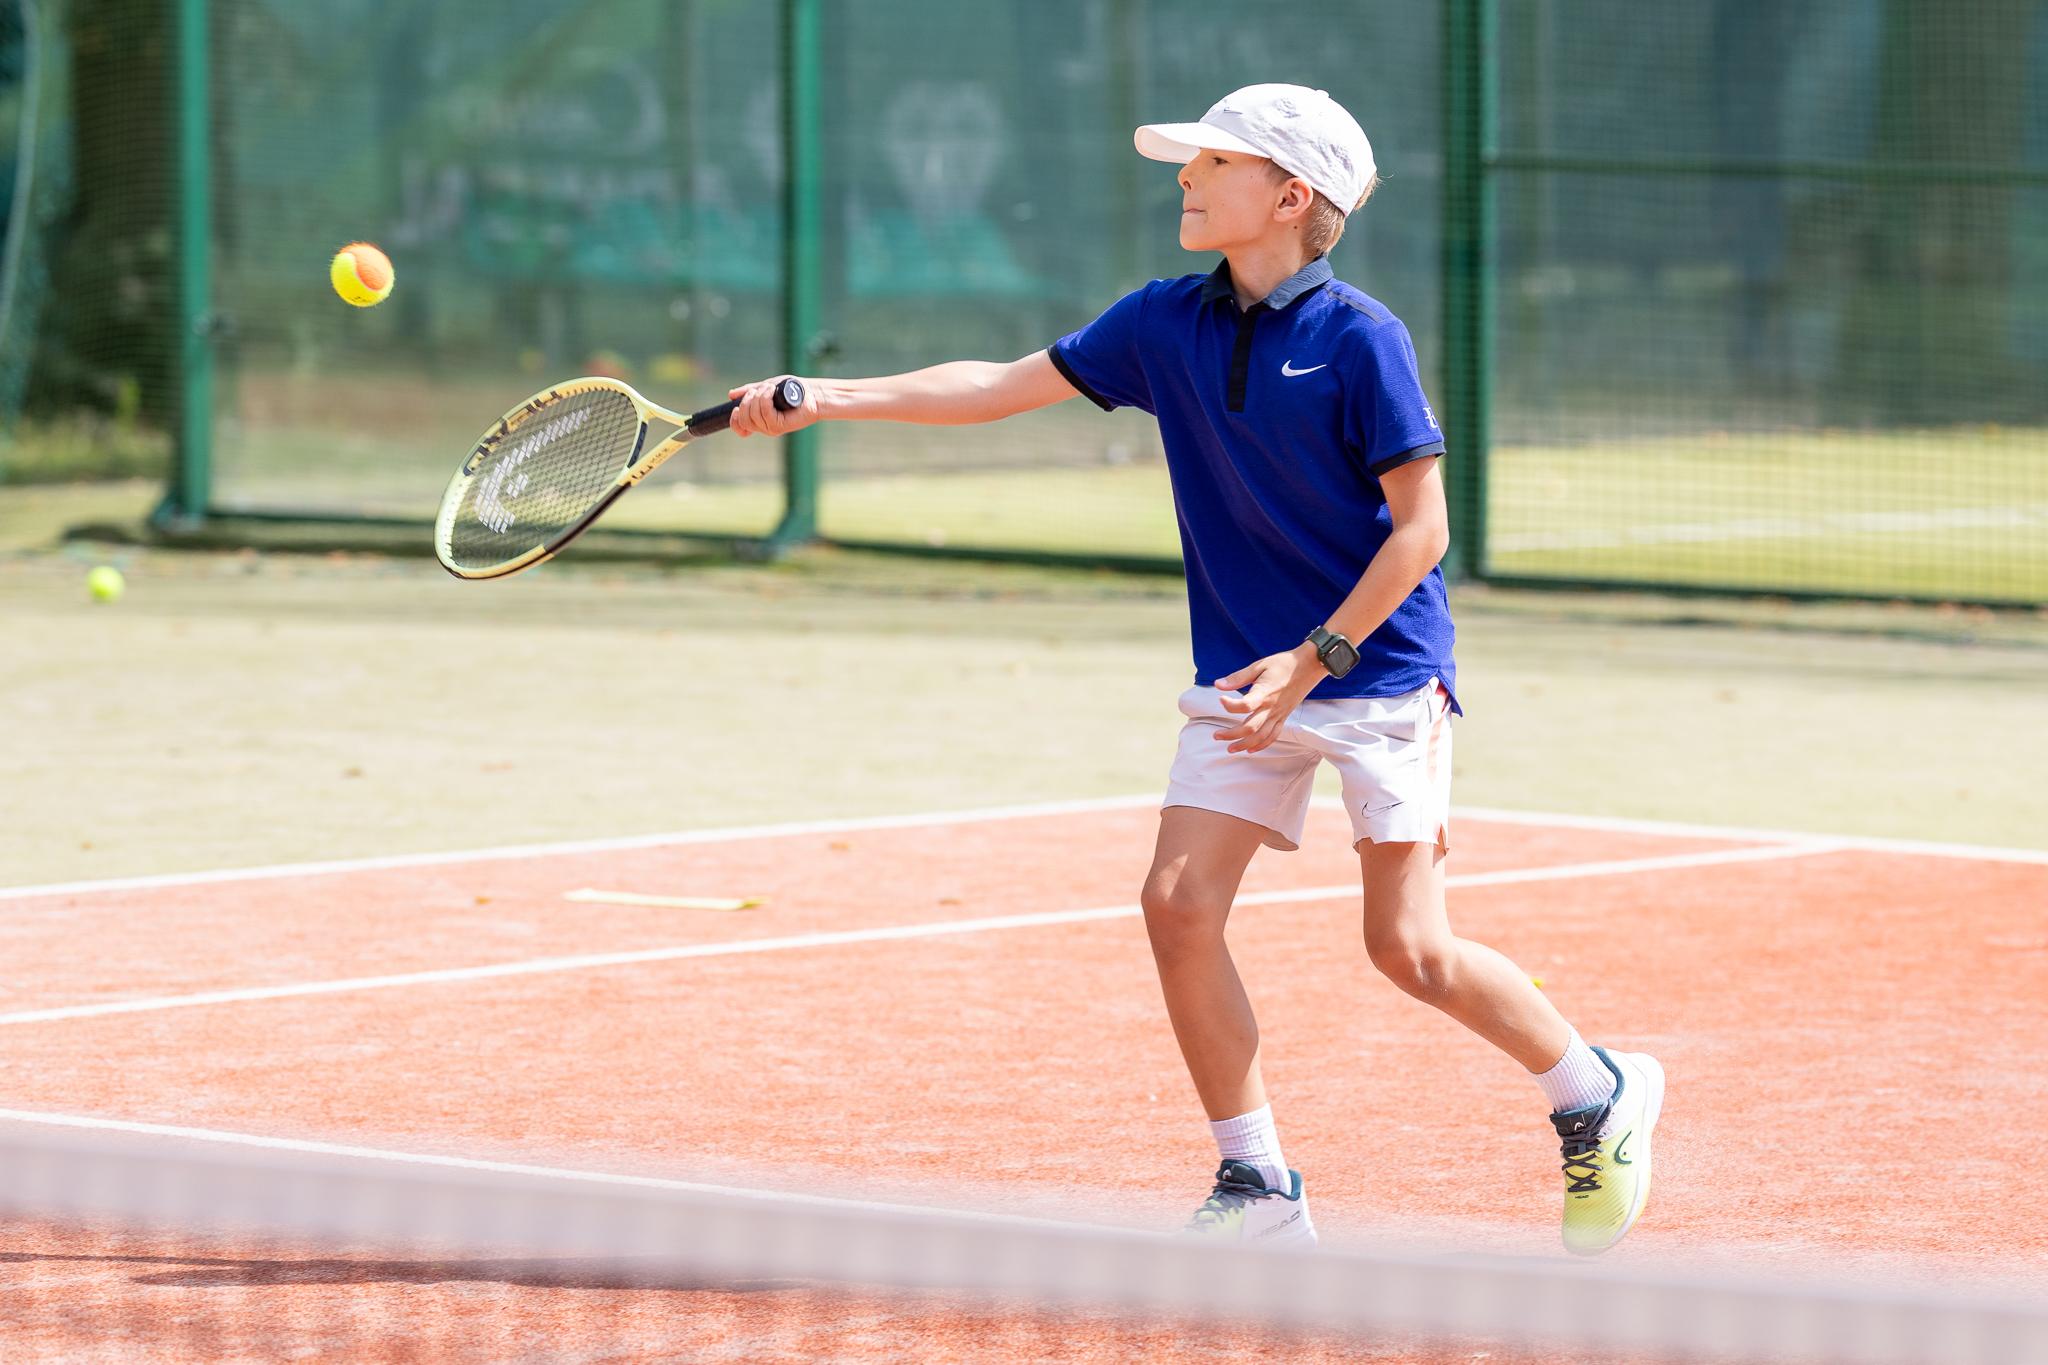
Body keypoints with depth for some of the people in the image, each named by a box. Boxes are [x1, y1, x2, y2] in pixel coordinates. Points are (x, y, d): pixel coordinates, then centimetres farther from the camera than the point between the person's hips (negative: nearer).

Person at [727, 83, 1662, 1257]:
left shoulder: (1359, 339, -15)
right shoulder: (1167, 324, 2)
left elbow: (1421, 527, -14)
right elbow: (1002, 386, 7)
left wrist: (1316, 659, -19)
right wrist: (824, 400, 0)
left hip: (1378, 665, -6)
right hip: (1248, 673, 6)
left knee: (1410, 948, -7)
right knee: (1180, 903, -7)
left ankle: (1601, 1096, 17)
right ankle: (1259, 1193, 3)